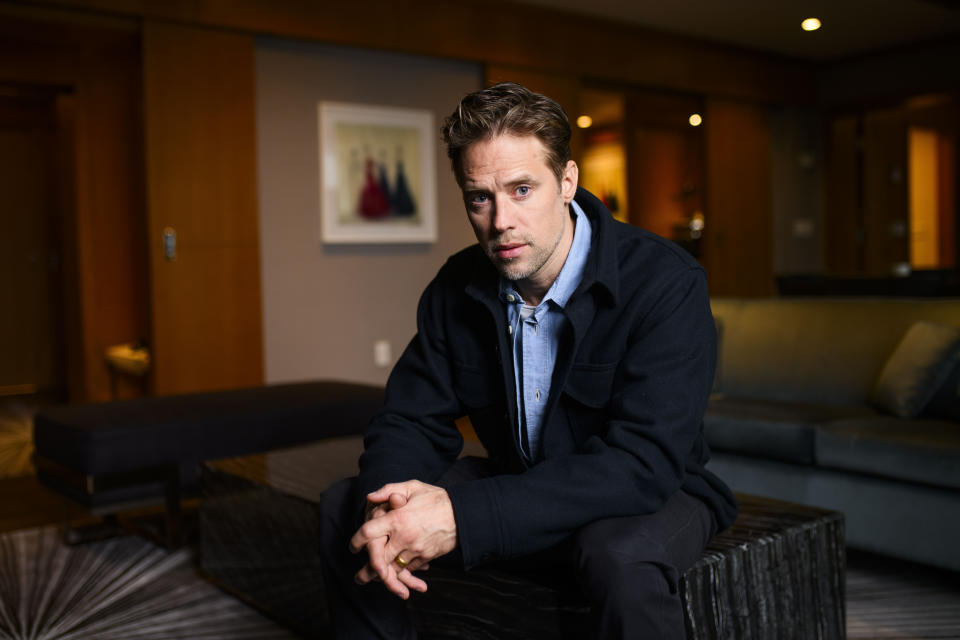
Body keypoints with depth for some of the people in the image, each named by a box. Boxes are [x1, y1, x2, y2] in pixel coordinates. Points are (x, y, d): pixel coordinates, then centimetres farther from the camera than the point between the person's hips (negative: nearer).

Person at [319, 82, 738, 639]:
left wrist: (463, 515, -41)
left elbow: (643, 463, -33)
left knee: (621, 553, -39)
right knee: (346, 506, -6)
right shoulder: (456, 290, -5)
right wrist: (388, 501, -29)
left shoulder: (666, 284, -24)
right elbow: (412, 421, -3)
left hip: (652, 493, -4)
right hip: (520, 486, 5)